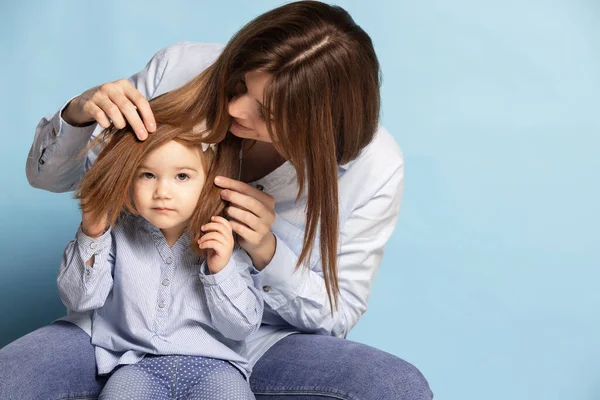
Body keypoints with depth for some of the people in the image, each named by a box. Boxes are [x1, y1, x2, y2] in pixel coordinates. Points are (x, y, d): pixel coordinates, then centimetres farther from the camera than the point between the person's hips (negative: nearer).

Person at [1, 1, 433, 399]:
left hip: (260, 342, 1)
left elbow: (337, 315, -6)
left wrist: (266, 251, -26)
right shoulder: (180, 70, -15)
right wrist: (77, 116, -26)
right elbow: (48, 176, -2)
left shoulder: (375, 169, -17)